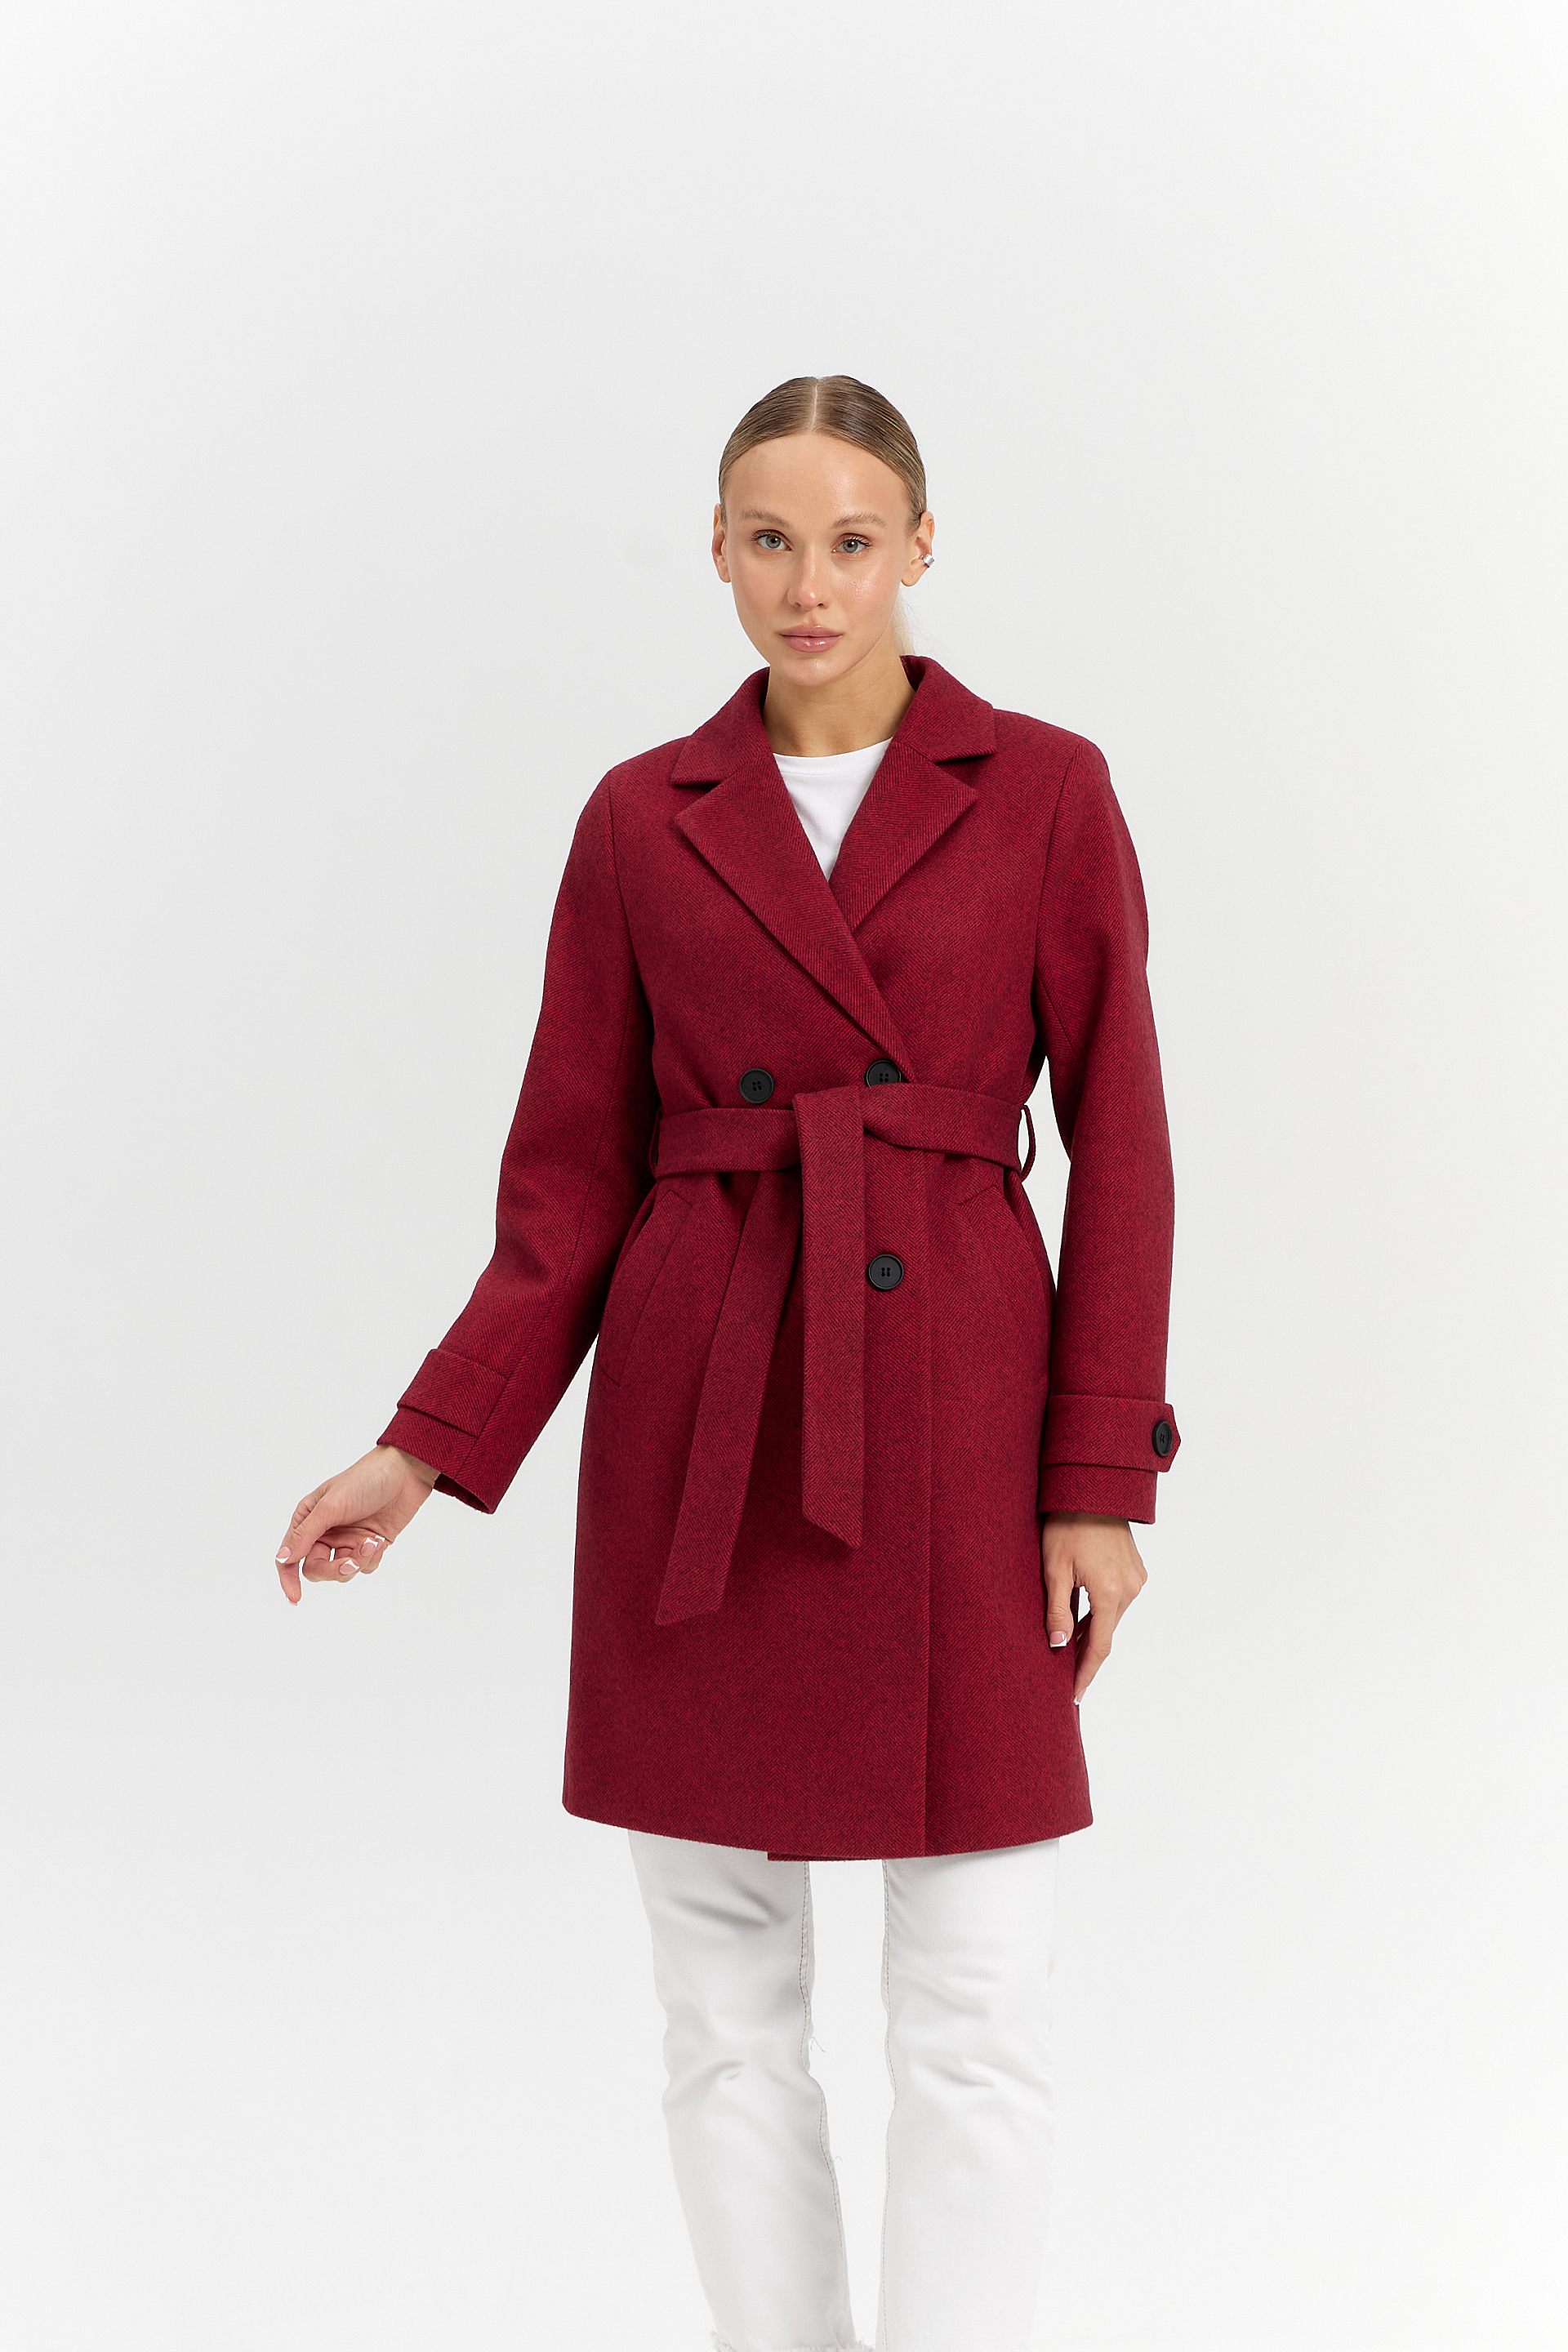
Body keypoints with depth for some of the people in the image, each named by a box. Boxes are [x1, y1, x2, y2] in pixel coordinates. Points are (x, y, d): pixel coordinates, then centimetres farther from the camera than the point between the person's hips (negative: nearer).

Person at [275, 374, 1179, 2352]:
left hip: (949, 1421, -2)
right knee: (724, 2000, 8)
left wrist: (1104, 1480, -6)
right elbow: (574, 1176, 6)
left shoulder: (1045, 793, 1)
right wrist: (430, 1451, -4)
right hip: (699, 1440, 2)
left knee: (976, 2013, -1)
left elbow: (1118, 1148, 0)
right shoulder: (643, 819, 5)